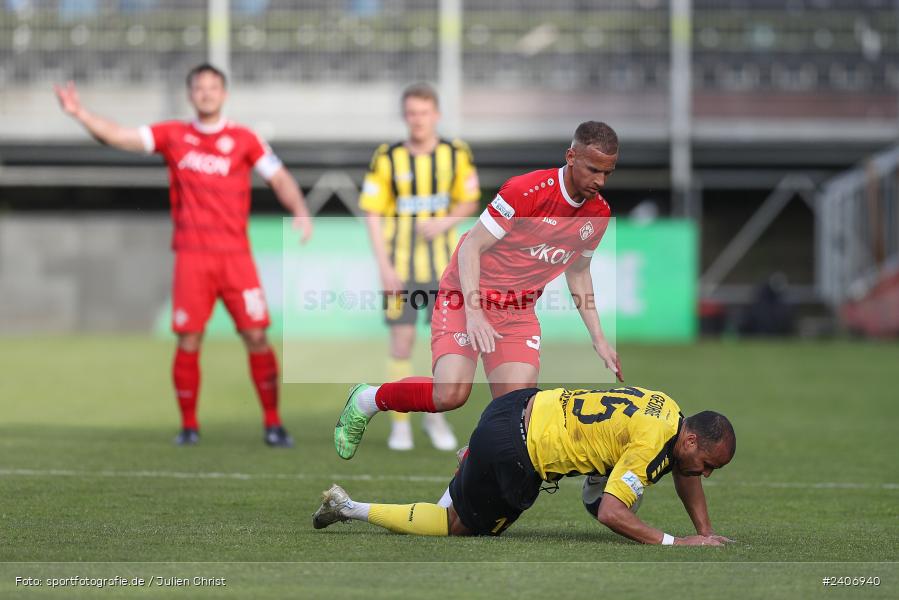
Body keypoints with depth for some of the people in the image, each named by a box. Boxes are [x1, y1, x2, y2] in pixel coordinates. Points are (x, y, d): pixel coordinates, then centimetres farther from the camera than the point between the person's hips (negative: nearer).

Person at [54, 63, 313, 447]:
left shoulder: (243, 139, 6)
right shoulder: (173, 136, 8)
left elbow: (279, 178, 6)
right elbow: (118, 136, 1)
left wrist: (299, 210, -12)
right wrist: (80, 113, -13)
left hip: (235, 255, 0)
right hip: (191, 255, 0)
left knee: (256, 336, -5)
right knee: (188, 341, -3)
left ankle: (272, 423, 5)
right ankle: (188, 425, 9)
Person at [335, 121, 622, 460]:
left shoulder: (599, 214, 0)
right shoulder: (527, 191, -21)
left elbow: (578, 271, 17)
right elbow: (472, 246, -17)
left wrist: (598, 338, 13)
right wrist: (474, 314, -28)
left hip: (518, 312, 6)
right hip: (467, 297, -6)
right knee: (451, 394, -24)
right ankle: (366, 401, 4)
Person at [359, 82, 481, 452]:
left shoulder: (457, 155, 0)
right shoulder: (387, 159, -5)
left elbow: (469, 201, 10)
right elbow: (373, 214, -3)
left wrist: (448, 221, -11)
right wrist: (384, 266, -11)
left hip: (444, 266, 1)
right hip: (401, 266, -1)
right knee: (402, 342, -3)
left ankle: (436, 417, 16)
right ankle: (400, 424, 8)